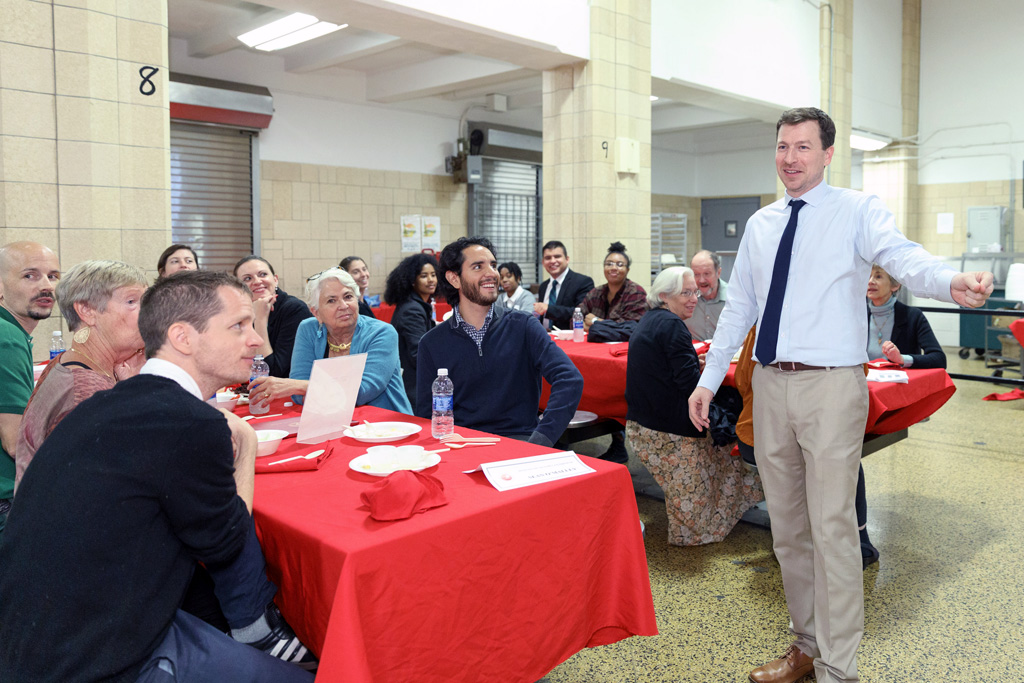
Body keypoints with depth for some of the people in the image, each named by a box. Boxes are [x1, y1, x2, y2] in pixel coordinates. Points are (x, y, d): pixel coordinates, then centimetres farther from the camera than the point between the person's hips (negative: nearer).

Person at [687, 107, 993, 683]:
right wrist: (709, 379, 12)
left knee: (831, 529, -3)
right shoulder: (760, 225, 13)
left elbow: (903, 256, -22)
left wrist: (952, 282, -44)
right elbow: (739, 307, 15)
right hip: (769, 384, 6)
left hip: (830, 386, -5)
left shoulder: (858, 211, -2)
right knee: (788, 527, 14)